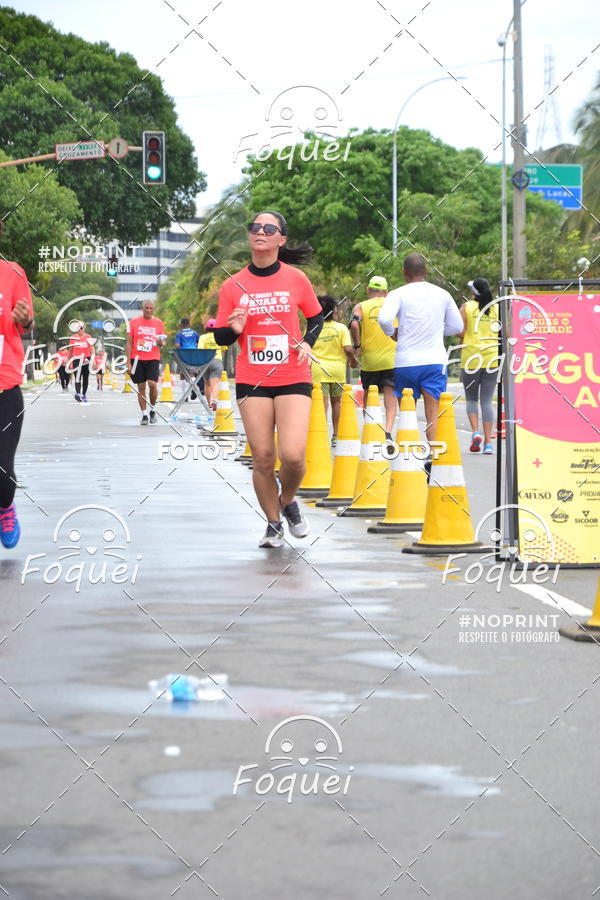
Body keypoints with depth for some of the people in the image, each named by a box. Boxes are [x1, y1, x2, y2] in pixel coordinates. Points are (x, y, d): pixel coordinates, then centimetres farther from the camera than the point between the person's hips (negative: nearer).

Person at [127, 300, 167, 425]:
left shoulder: (158, 323, 8)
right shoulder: (134, 322, 4)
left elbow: (163, 342, 14)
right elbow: (129, 343, 4)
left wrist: (161, 343, -12)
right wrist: (128, 362, -2)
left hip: (153, 358, 0)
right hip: (137, 359, 0)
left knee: (152, 384, -16)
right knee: (141, 387, 2)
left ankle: (152, 410, 4)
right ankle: (144, 415, 9)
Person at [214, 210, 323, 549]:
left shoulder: (296, 278, 0)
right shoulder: (233, 286, 2)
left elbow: (316, 317, 14)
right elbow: (221, 337, 7)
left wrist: (307, 342, -5)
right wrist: (235, 329, -15)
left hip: (293, 378, -1)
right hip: (252, 380, 1)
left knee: (293, 455, -13)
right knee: (263, 457, 0)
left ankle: (288, 501, 19)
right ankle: (273, 524, 20)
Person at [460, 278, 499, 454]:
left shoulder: (466, 307, -1)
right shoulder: (497, 308, 6)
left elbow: (460, 332, -7)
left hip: (471, 356, -2)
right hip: (492, 357, 2)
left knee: (471, 398, 12)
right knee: (487, 400, 5)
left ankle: (475, 432, -10)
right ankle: (488, 442, -2)